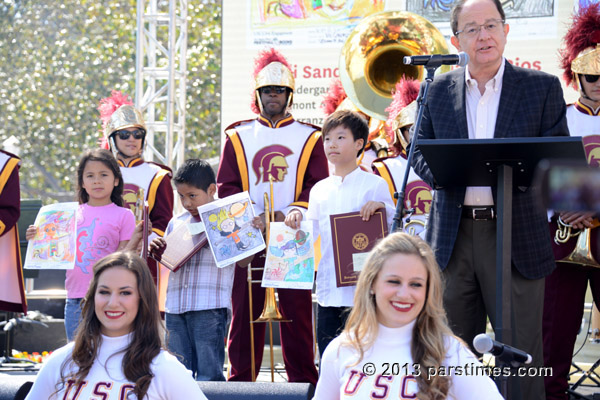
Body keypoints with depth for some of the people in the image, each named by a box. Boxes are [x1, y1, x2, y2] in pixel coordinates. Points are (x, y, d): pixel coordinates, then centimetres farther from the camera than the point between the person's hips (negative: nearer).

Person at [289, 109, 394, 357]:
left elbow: (393, 229, 1)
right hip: (328, 290, 5)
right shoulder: (319, 190, 15)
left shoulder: (374, 185, 1)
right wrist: (296, 218, -2)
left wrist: (382, 207, -18)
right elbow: (310, 234, 17)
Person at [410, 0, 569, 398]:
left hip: (516, 235, -3)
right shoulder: (439, 91, 10)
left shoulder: (543, 87, 2)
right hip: (454, 236, 3)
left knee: (521, 351, -2)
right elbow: (420, 152, 12)